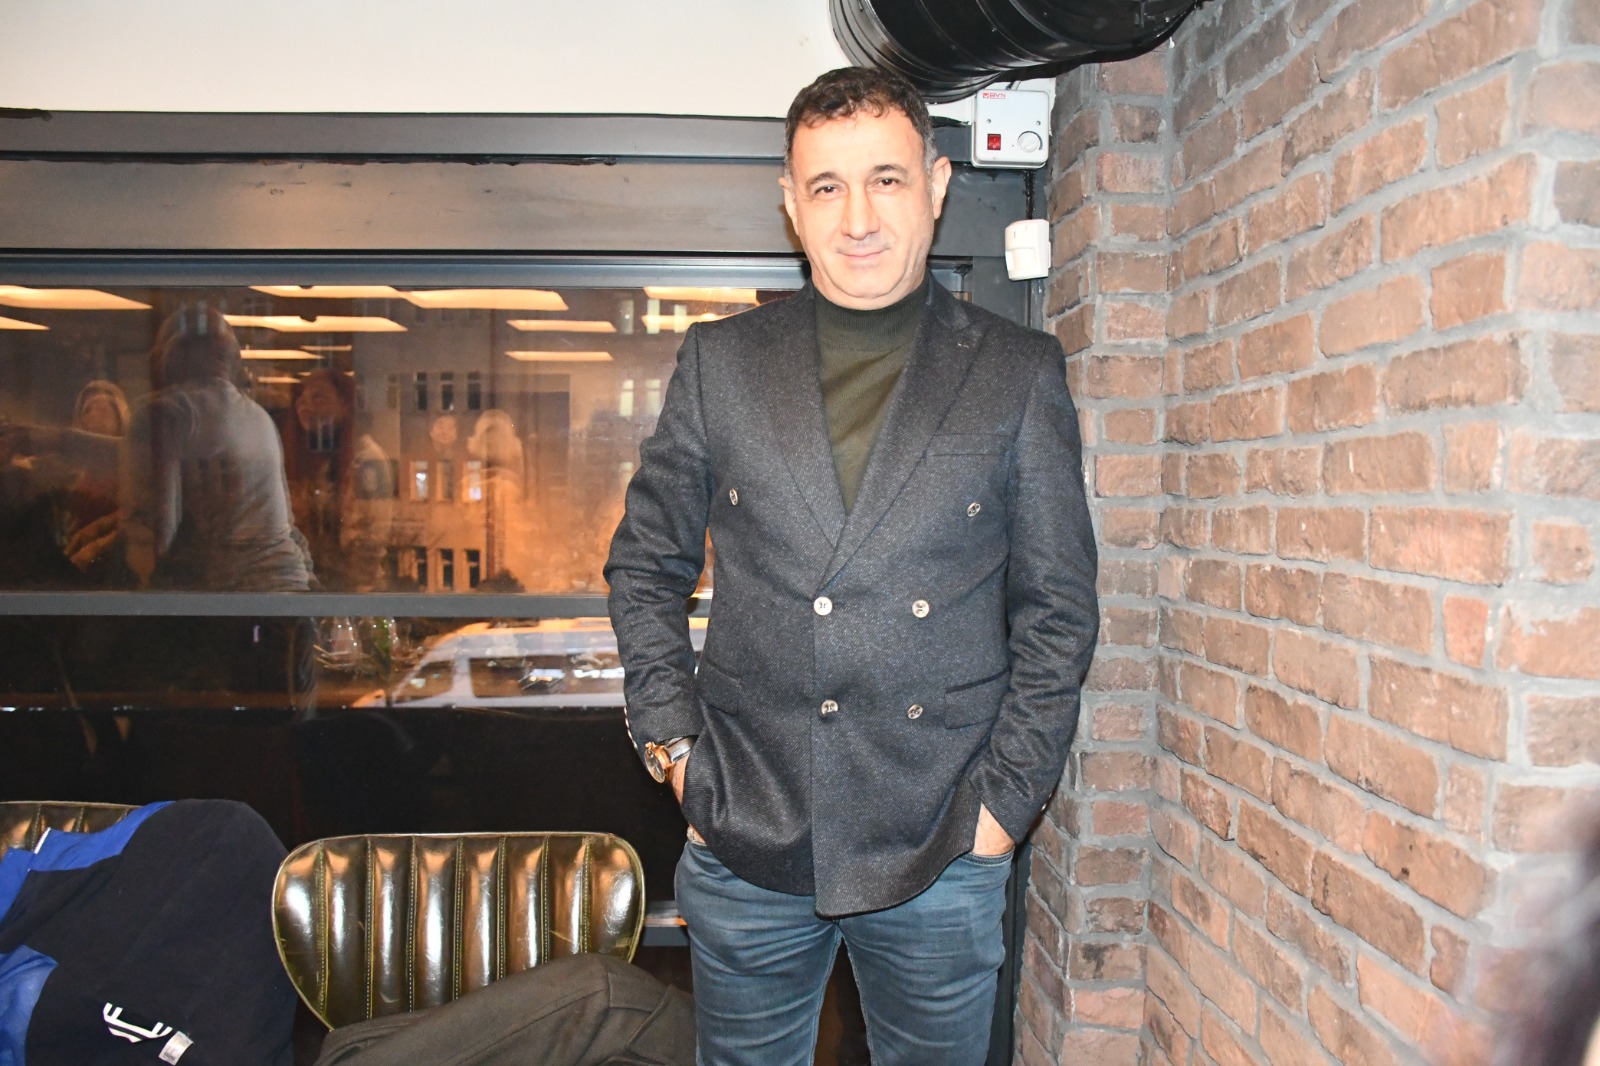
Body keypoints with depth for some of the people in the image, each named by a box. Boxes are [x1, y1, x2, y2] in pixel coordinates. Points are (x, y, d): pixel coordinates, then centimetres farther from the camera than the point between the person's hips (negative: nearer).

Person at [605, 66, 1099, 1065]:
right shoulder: (720, 361, 4)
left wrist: (1003, 800, -4)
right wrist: (673, 743, 1)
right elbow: (644, 565, 10)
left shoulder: (1019, 373, 0)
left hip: (939, 853, -1)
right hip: (746, 839, 1)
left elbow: (1059, 610, 1)